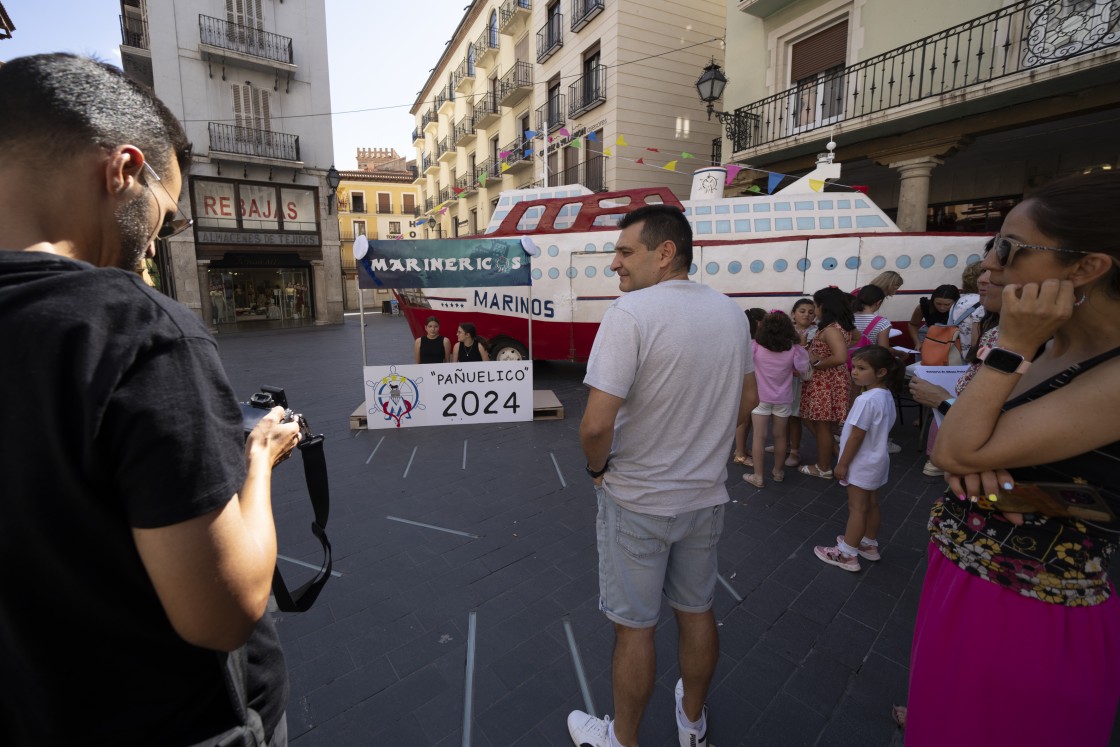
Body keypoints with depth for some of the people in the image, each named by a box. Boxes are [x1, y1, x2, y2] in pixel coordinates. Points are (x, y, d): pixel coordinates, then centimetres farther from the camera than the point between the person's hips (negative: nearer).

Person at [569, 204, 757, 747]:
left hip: (637, 502, -6)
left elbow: (596, 423, -29)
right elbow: (748, 399, 11)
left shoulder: (630, 312, -23)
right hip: (706, 494, 7)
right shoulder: (731, 312, 0)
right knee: (697, 612, 23)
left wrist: (598, 467, -9)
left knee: (634, 627, 13)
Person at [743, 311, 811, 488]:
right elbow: (804, 373, -6)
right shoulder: (794, 350, -13)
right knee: (780, 436, 16)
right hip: (783, 400, 2)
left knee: (759, 437, 6)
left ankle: (758, 476, 12)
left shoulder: (755, 348, -16)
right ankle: (778, 472, 32)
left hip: (760, 398, -1)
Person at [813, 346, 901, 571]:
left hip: (862, 463, -9)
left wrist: (842, 464, -15)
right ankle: (869, 545, 37)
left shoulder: (866, 400, -28)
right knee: (871, 505, 21)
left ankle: (847, 555, 13)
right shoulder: (886, 396, 1)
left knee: (857, 508, 1)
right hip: (877, 461, 9)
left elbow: (857, 436, -24)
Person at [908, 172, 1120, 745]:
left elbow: (957, 452, -28)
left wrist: (1013, 347, -27)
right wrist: (976, 463, -16)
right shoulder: (1042, 345, 1)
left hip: (1029, 616, -7)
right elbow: (955, 443, 6)